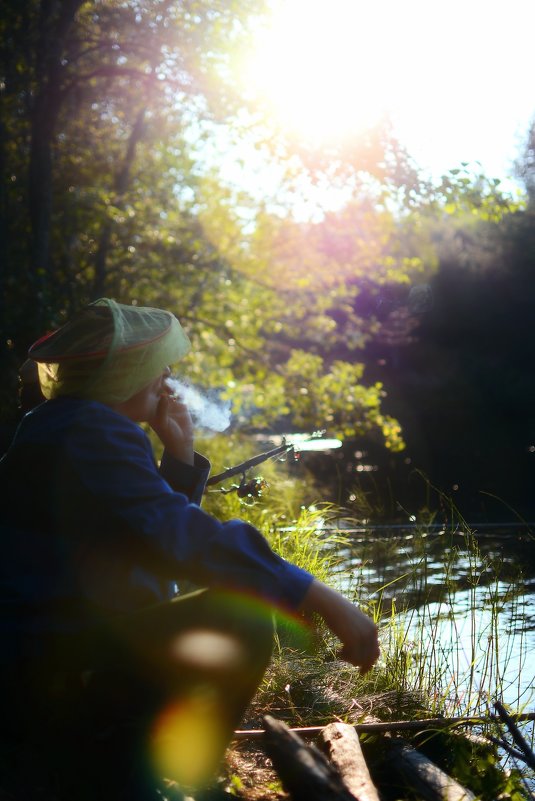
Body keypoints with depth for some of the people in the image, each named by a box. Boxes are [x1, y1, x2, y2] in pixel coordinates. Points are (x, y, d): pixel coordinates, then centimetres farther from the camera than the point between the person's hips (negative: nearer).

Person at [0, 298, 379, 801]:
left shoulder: (56, 428, 17)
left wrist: (180, 452, 9)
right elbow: (174, 535, -28)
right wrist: (323, 600, -29)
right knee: (241, 621, -20)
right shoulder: (91, 431, -15)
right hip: (49, 676, -11)